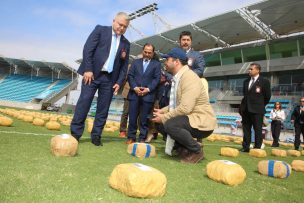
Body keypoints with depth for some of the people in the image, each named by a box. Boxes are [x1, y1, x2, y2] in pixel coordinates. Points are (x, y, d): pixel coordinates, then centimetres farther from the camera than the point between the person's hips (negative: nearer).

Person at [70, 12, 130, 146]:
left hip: (110, 78, 3)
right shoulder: (100, 30, 4)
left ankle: (96, 135, 13)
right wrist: (88, 69, -13)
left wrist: (119, 82, 2)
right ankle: (75, 133, 6)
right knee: (84, 103, -4)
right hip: (93, 73, -3)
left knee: (103, 108, 3)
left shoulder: (126, 43, 14)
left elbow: (124, 65, 13)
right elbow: (88, 49, -4)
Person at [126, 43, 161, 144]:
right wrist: (135, 87, -7)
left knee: (144, 119, 2)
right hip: (134, 94, 2)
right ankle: (131, 137, 13)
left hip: (148, 95, -2)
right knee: (132, 117, 2)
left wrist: (148, 89, -11)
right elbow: (130, 75, 8)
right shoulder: (135, 62, 18)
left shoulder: (156, 64, 11)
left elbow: (157, 78, 1)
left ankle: (142, 138, 11)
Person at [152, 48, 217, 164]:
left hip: (202, 122, -9)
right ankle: (183, 148, 13)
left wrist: (164, 117, -18)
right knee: (160, 124, 9)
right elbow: (176, 104, 19)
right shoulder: (176, 78, 9)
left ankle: (196, 151, -8)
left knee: (170, 125, -31)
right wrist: (162, 111, 4)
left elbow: (185, 108, -28)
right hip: (188, 119, 9)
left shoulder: (189, 77, -20)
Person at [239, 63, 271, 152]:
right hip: (246, 110, 6)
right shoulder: (246, 81, 13)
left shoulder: (264, 81, -3)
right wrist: (242, 107, 12)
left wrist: (261, 105, 8)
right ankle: (245, 147, 16)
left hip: (257, 110, -5)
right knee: (246, 129, 8)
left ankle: (257, 148, 8)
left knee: (257, 130, 1)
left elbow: (267, 96, 1)